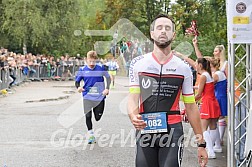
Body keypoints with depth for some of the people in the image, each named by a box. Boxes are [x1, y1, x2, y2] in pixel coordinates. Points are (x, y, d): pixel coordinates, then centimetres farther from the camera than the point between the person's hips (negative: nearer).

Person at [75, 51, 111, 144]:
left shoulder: (101, 68, -5)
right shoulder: (82, 69, -3)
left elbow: (108, 78, 7)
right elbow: (77, 81, 4)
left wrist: (107, 88, -6)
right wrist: (78, 87, -18)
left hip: (99, 97, 0)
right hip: (87, 97, 0)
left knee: (98, 118, 7)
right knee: (88, 116, -5)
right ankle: (91, 135, 11)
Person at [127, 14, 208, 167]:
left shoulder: (183, 68, 4)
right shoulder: (138, 64, 4)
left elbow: (191, 107, 7)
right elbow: (133, 98, -1)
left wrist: (201, 143, 5)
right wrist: (133, 117, -25)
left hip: (172, 132, -1)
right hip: (144, 131, 1)